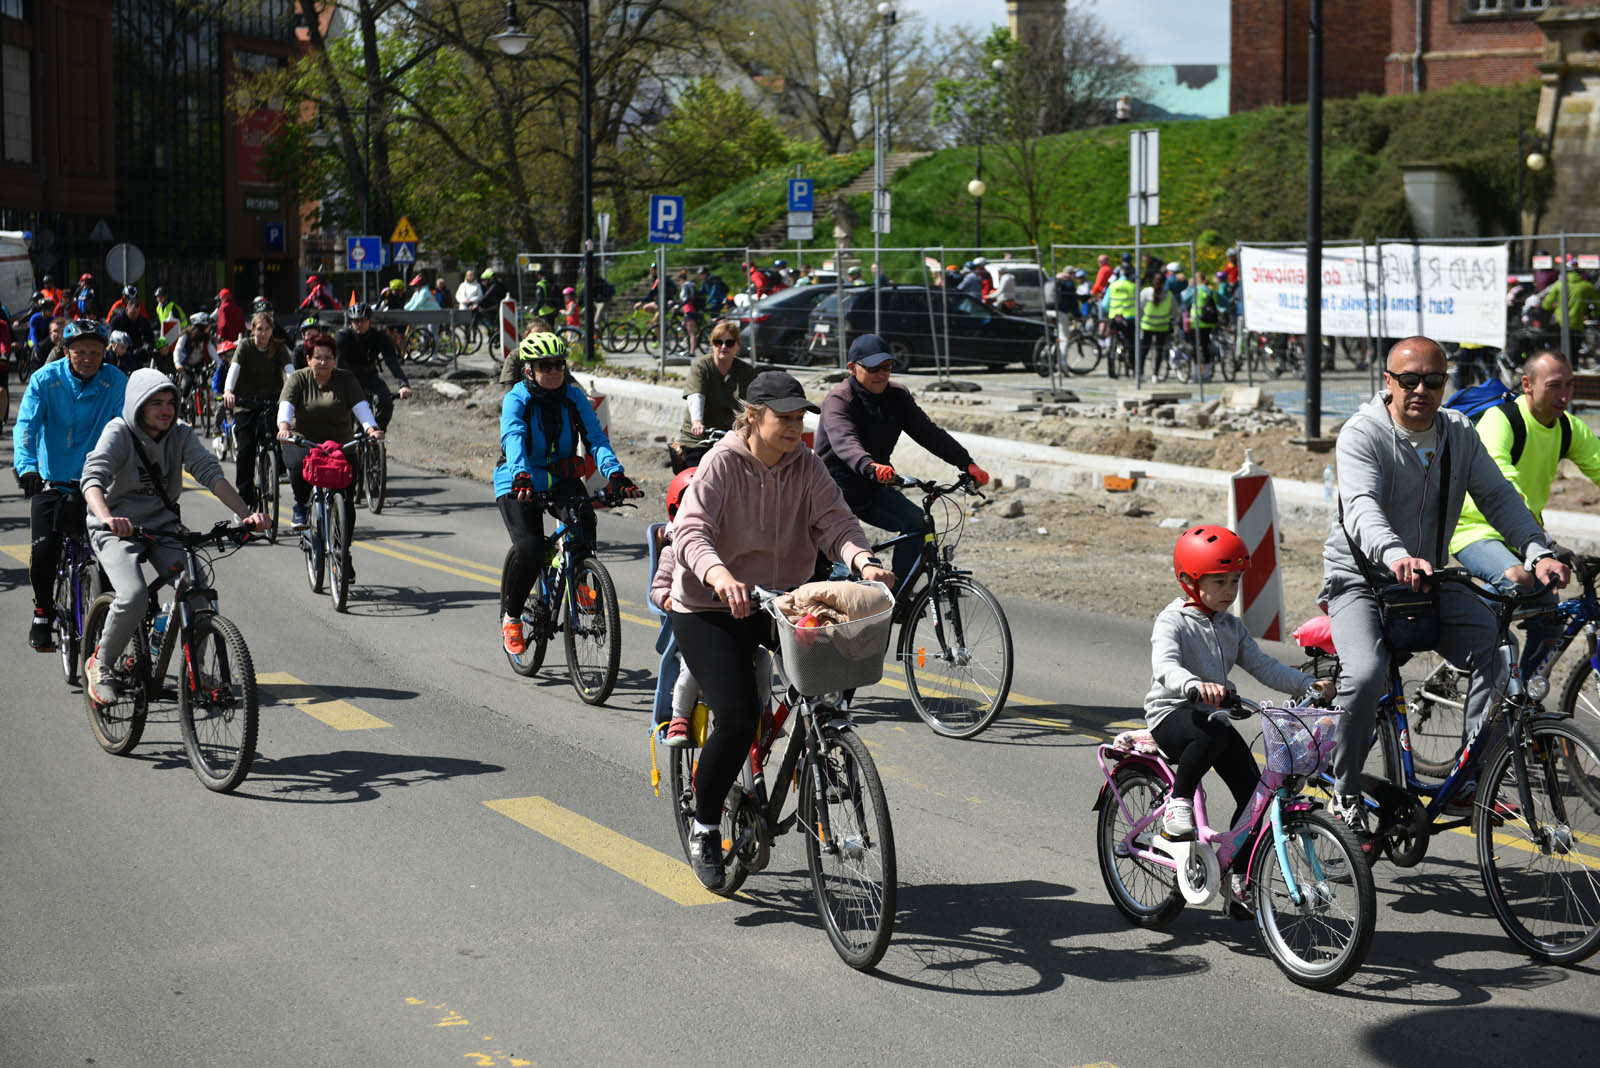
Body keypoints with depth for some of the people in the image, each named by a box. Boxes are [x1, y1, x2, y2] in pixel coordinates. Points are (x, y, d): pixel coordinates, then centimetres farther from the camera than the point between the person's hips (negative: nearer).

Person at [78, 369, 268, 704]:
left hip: (164, 526, 4)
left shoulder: (181, 435, -1)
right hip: (119, 530, -4)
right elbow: (93, 477, -29)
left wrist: (246, 513, -30)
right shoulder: (118, 432, -13)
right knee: (134, 596, -28)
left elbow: (210, 473, -13)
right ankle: (101, 664, -2)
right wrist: (106, 518, -50)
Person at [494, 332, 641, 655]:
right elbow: (513, 440, -32)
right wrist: (521, 477, -51)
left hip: (561, 480, 3)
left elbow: (596, 438, -16)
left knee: (584, 519, -29)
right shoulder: (516, 400, -14)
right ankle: (510, 616, 3)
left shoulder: (574, 397, -6)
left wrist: (615, 474, -34)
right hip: (519, 485, -3)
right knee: (530, 550, -22)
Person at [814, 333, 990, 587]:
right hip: (837, 489, -5)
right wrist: (871, 466, -58)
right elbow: (845, 442, -36)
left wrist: (967, 464, -21)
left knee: (916, 521, -15)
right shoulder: (837, 401, -17)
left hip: (873, 490, 5)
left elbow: (928, 433, -6)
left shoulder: (898, 397, 1)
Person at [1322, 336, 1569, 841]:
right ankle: (1346, 795, -8)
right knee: (1366, 674, -28)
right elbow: (1361, 506, -32)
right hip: (1360, 577, -5)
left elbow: (1498, 495, -6)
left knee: (1495, 649, -20)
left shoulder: (1460, 433, 1)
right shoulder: (1362, 434, -16)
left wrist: (1537, 552, -25)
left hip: (1429, 578, 5)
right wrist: (1395, 555, -53)